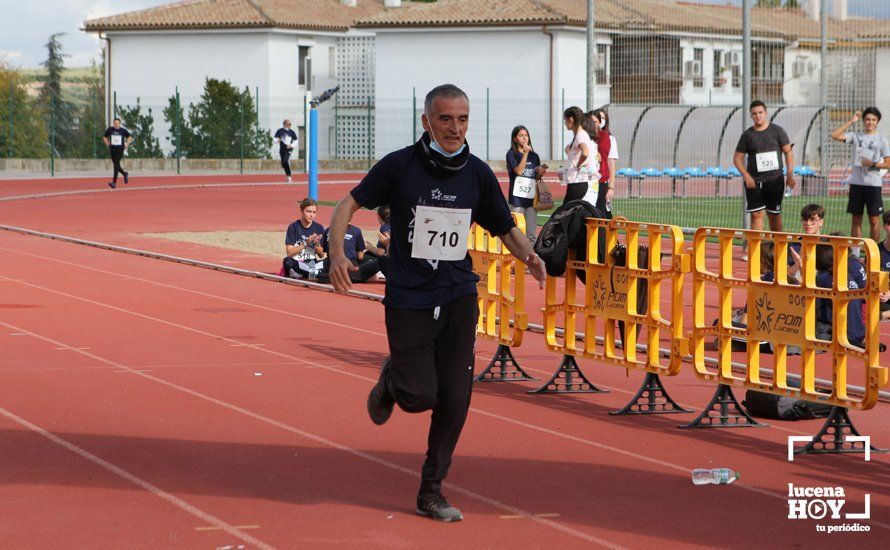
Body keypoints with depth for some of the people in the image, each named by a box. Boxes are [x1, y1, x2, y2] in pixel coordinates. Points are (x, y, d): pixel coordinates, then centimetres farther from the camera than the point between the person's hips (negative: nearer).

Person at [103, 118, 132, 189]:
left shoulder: (123, 130, -3)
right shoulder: (109, 129, 0)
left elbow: (129, 137, 15)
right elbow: (104, 137, 16)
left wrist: (126, 145, 3)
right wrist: (107, 144, 4)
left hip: (120, 149, -3)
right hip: (112, 149, 3)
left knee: (116, 164, -15)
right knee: (116, 165, 10)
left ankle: (114, 182, -17)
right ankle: (125, 174, 39)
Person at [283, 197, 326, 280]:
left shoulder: (319, 228, 6)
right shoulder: (293, 227, 0)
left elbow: (322, 256, 8)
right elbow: (289, 253, -7)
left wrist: (317, 244, -12)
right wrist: (306, 243, -16)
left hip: (312, 263, 1)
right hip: (296, 263, -1)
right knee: (288, 261, -38)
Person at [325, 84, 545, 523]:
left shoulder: (477, 173, 3)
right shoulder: (399, 166, -6)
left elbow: (505, 227, 12)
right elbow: (349, 204, 2)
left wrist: (528, 255, -9)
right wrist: (337, 255, -13)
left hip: (458, 299, 3)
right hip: (408, 299, -3)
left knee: (454, 400, -3)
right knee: (420, 395, -11)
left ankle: (431, 493, 13)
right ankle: (391, 380, 28)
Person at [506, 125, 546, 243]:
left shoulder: (534, 156, 13)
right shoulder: (511, 155, 0)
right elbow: (519, 171, -14)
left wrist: (540, 174, -2)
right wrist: (526, 153, -14)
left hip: (531, 196, 4)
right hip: (517, 197, -4)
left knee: (532, 234, 3)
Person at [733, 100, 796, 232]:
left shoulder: (777, 131, 4)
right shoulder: (747, 135, 5)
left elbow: (788, 152, 5)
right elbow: (737, 158, 6)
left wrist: (790, 175, -5)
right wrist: (747, 176, -8)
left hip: (775, 179, 0)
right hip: (754, 181, 0)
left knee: (774, 215, 7)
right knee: (756, 214, -9)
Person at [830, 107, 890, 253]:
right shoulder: (856, 136, 7)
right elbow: (835, 135, -5)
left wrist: (873, 164, -15)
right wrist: (851, 122, -4)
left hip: (873, 184, -2)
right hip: (856, 182, 2)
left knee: (874, 220, -1)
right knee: (856, 219, 6)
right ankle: (855, 253, 10)